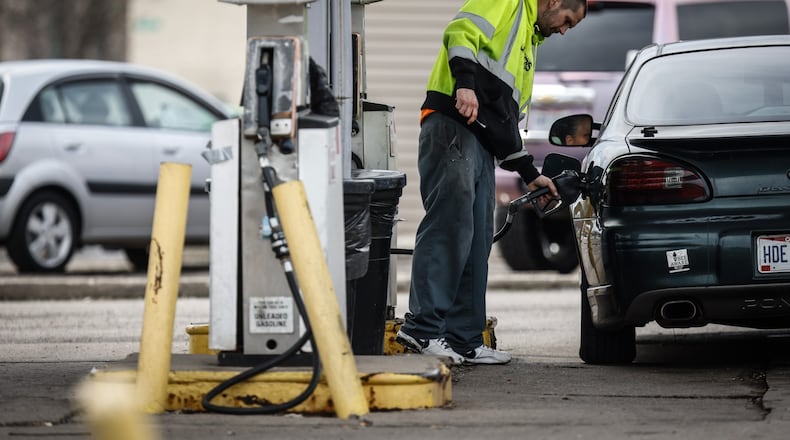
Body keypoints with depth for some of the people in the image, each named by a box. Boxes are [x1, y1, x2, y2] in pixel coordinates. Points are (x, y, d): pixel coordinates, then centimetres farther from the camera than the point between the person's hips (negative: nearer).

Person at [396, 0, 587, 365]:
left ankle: (464, 341, 3)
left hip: (482, 142, 10)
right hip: (453, 127, -10)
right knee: (449, 227, -17)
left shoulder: (528, 43, 35)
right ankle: (422, 328, -22)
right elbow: (461, 31, -13)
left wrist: (529, 174, 30)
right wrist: (466, 83, -29)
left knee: (476, 243, 4)